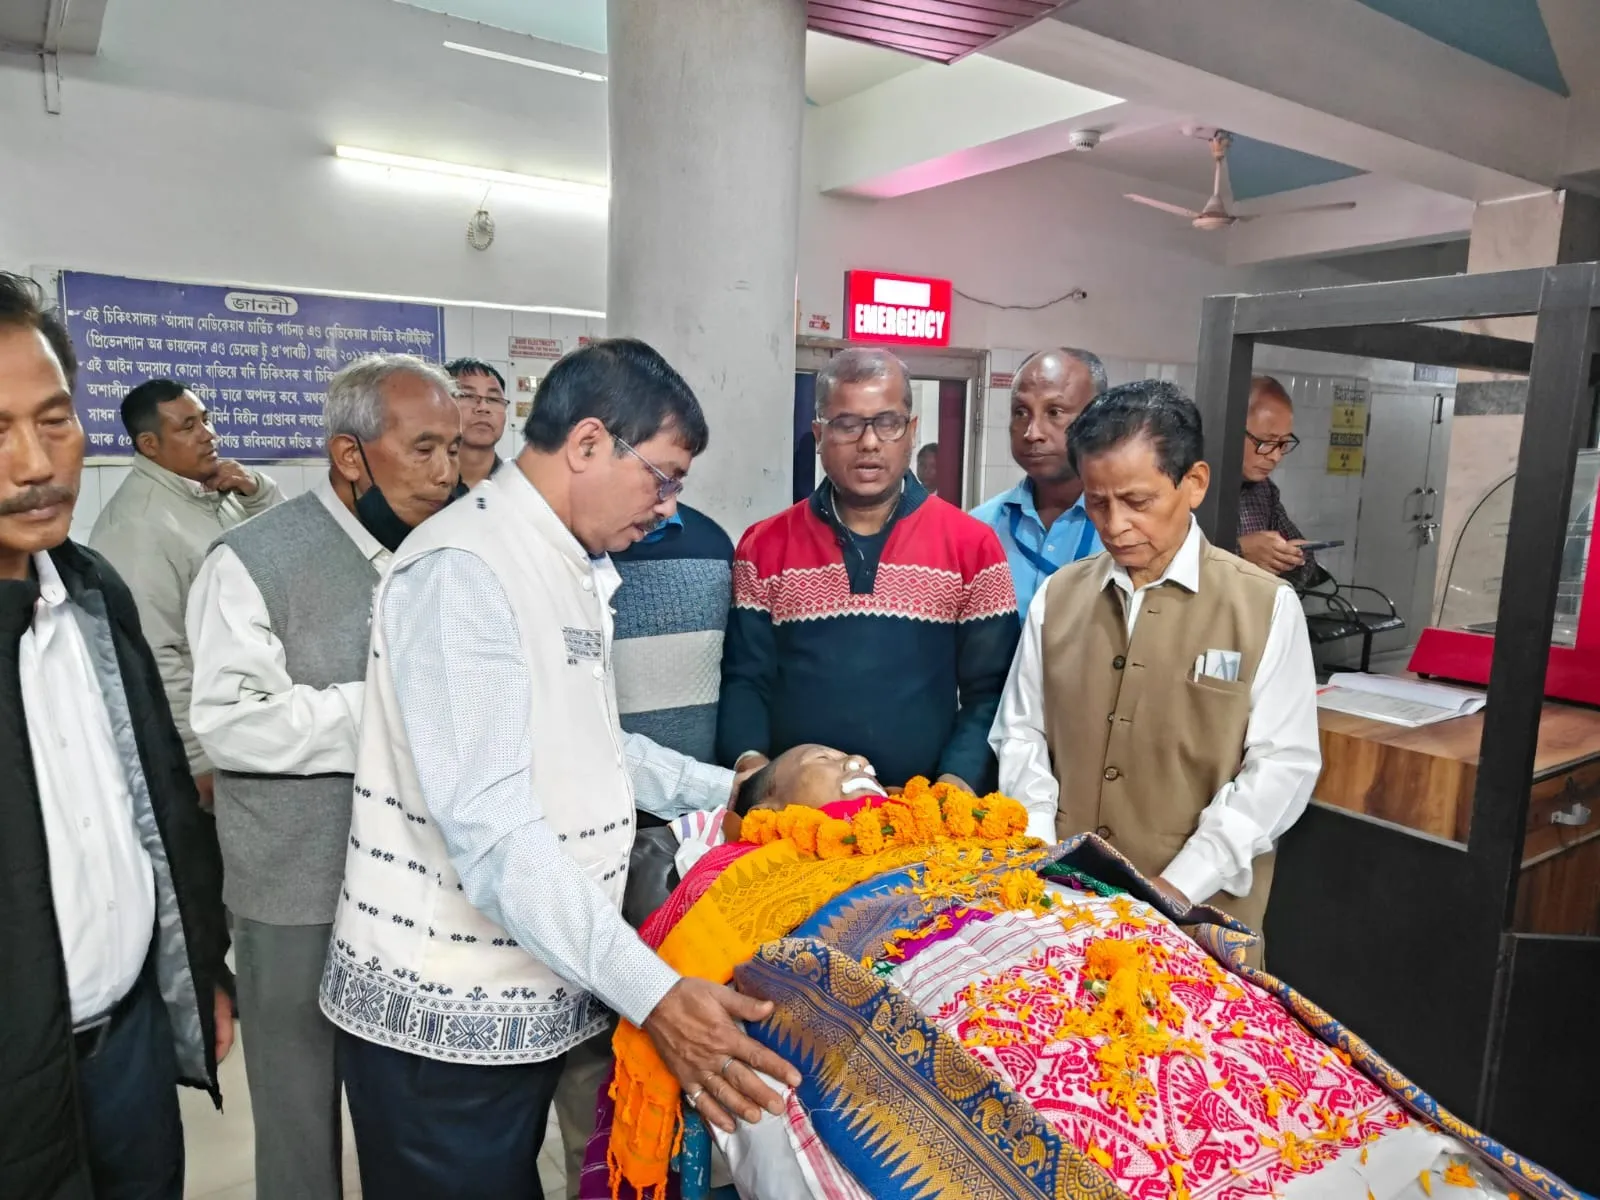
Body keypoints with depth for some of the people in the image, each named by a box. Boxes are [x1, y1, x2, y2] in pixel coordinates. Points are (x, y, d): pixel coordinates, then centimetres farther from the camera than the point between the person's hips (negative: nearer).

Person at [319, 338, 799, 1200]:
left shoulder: (571, 565, 10)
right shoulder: (464, 571, -21)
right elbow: (491, 831, -28)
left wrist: (722, 790, 11)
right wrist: (652, 994, -30)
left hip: (530, 992, 9)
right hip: (445, 1014, -8)